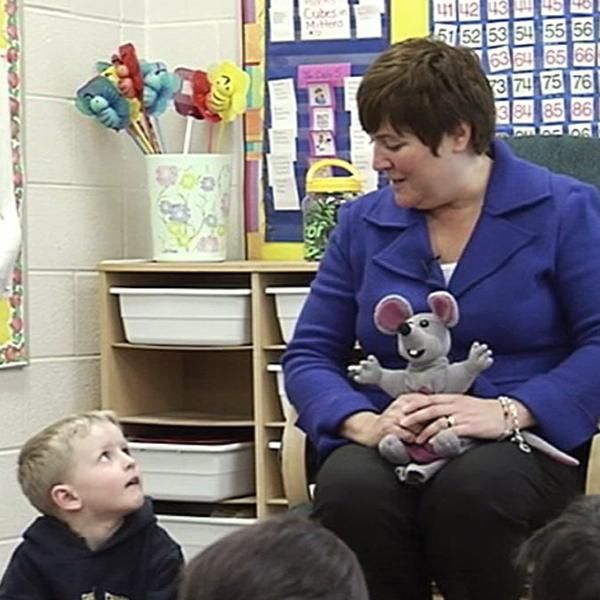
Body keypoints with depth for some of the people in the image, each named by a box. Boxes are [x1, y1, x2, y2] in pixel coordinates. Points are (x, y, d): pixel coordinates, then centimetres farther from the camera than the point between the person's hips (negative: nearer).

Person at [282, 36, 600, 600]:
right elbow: (309, 356, 10)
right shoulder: (361, 224, 12)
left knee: (476, 487, -37)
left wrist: (509, 411, -22)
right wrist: (363, 422, -12)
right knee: (351, 489, -33)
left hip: (519, 442, -2)